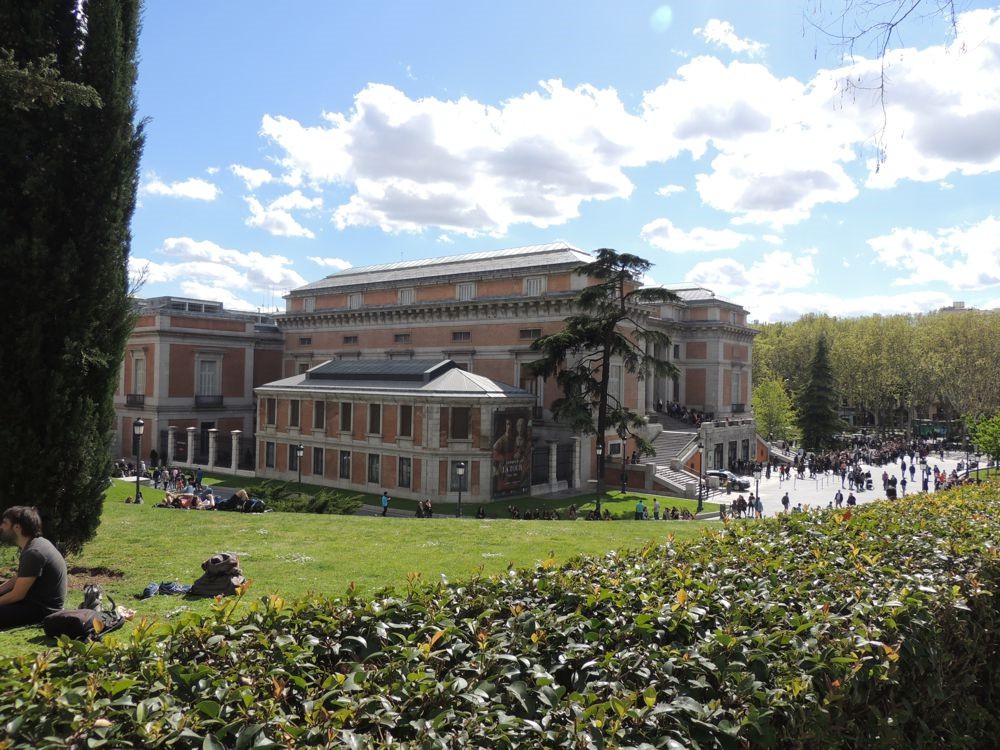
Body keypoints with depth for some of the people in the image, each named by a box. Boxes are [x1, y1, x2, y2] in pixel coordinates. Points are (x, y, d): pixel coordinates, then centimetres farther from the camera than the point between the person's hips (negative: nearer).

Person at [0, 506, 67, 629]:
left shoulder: (33, 552, -25)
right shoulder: (35, 543, 6)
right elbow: (17, 579, 15)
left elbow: (17, 595, -19)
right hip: (38, 599, 10)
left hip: (43, 609, -10)